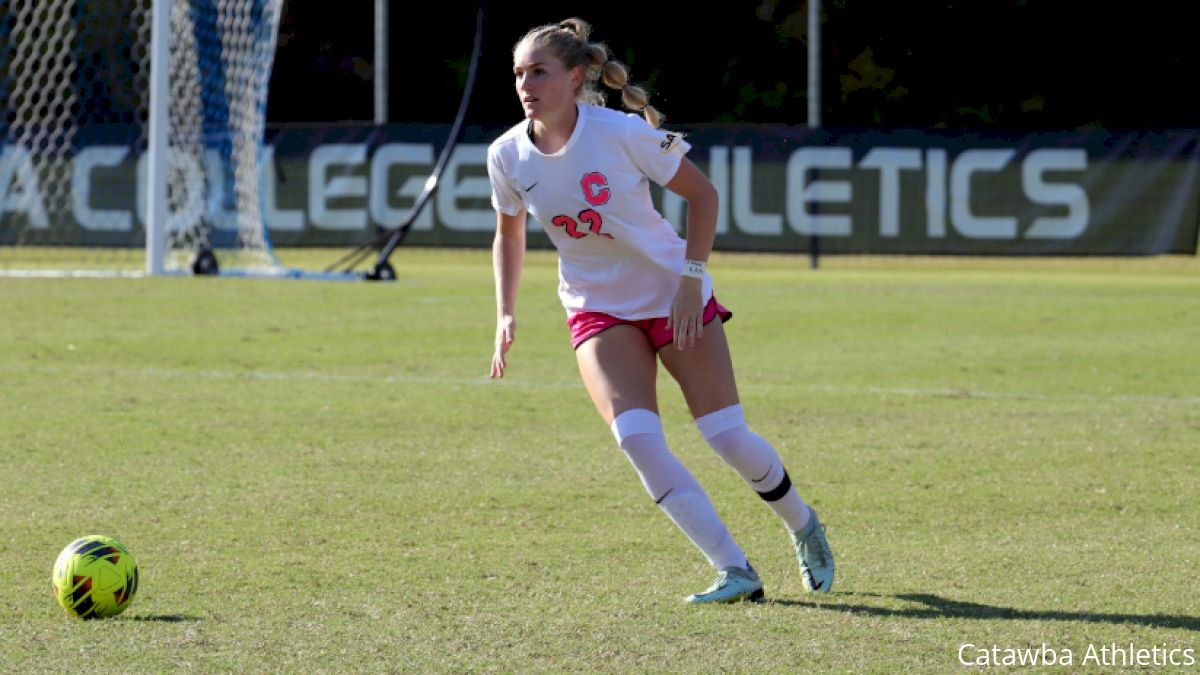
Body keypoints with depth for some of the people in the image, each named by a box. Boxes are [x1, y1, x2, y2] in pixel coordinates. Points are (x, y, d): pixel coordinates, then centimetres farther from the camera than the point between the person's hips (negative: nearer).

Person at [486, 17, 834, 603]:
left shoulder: (623, 133, -20)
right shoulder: (508, 156, -9)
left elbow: (701, 193, -7)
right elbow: (508, 234, 11)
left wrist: (690, 279, -13)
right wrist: (506, 315, 2)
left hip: (675, 299, -2)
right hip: (598, 311, 2)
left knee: (728, 438, -4)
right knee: (637, 437, -21)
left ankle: (802, 525, 28)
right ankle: (735, 572, -16)